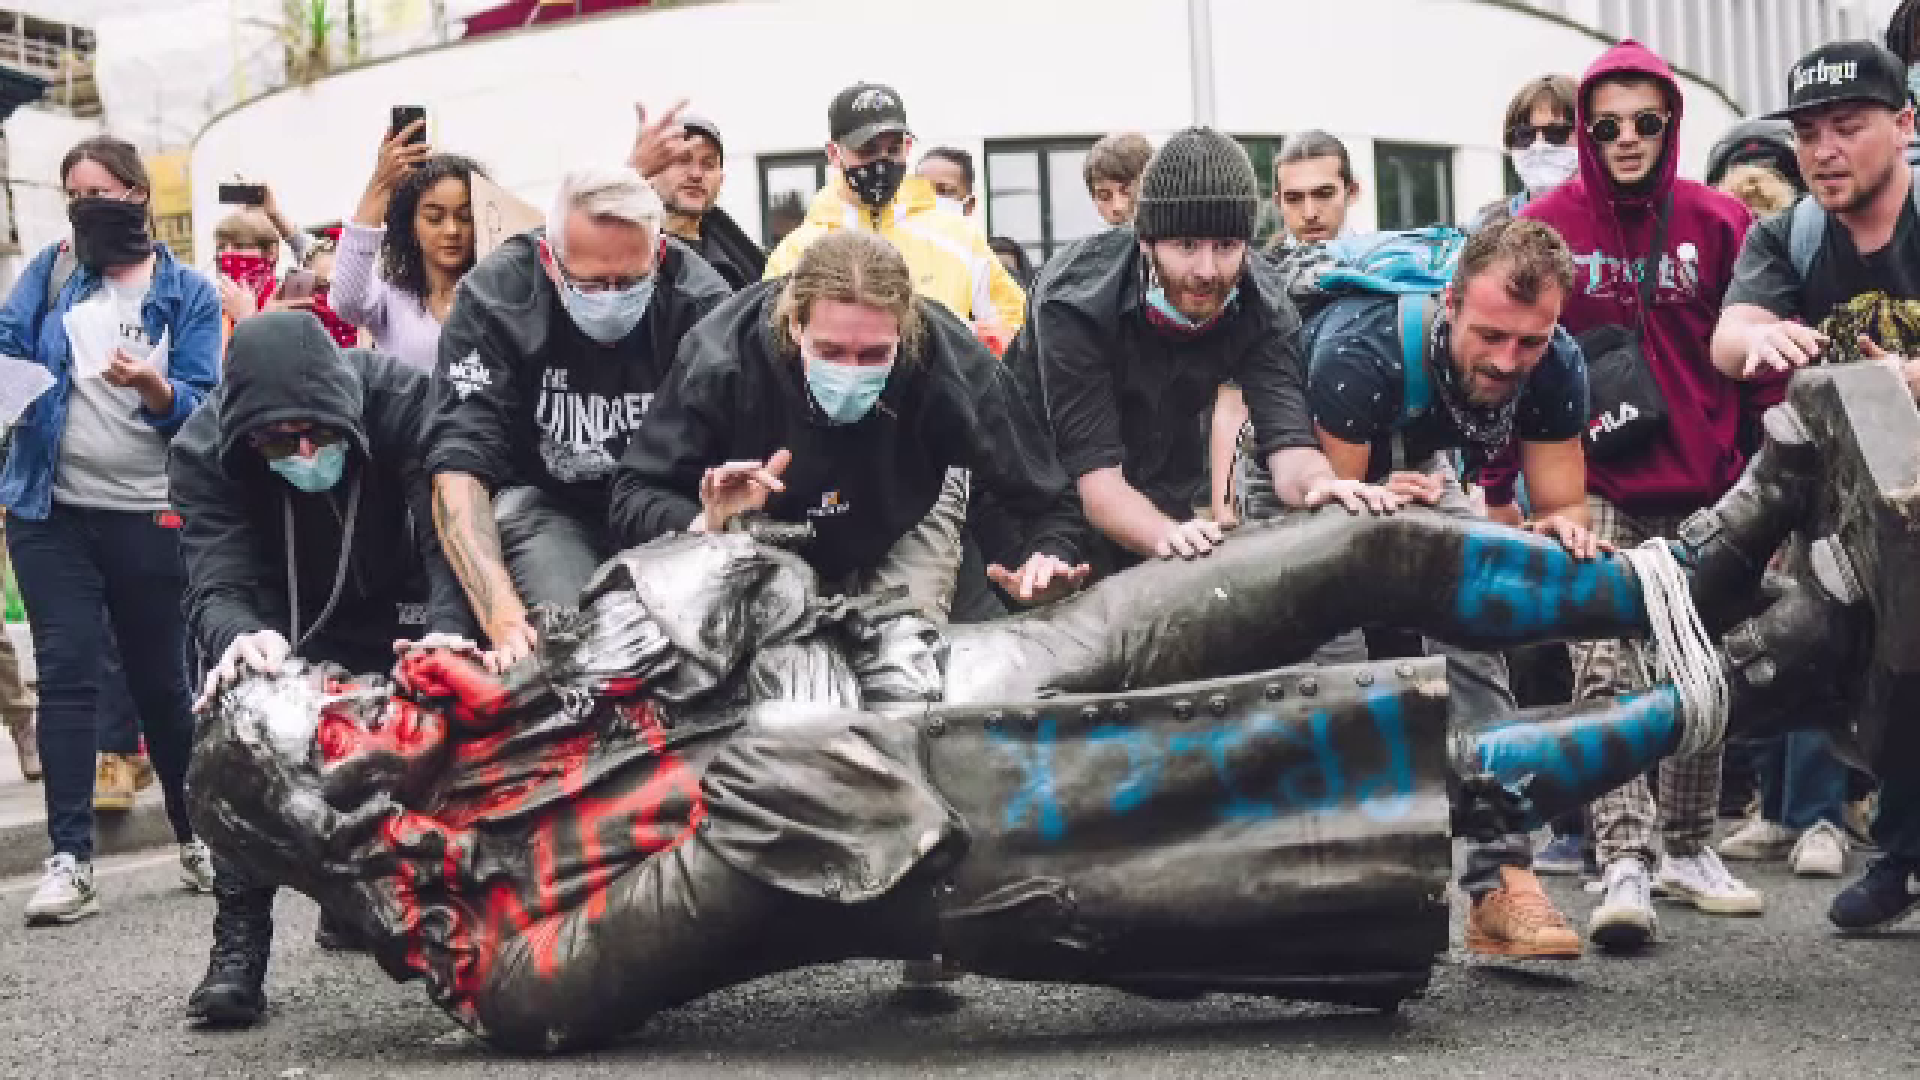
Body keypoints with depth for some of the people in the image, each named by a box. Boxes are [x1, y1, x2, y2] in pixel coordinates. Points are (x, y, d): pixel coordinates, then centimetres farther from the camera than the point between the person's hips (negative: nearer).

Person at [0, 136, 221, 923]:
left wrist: (153, 387, -26)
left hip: (151, 517, -1)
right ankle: (70, 859, -5)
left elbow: (199, 409, -6)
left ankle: (195, 835, 25)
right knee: (65, 674, -5)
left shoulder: (190, 294, 1)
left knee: (162, 678, 8)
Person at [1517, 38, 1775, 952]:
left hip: (1703, 490, 2)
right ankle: (1624, 867, -14)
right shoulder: (1545, 228, -1)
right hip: (1592, 490, -2)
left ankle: (1688, 849, 24)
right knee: (1605, 672, -12)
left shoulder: (1717, 223, 2)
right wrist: (1497, 487, 1)